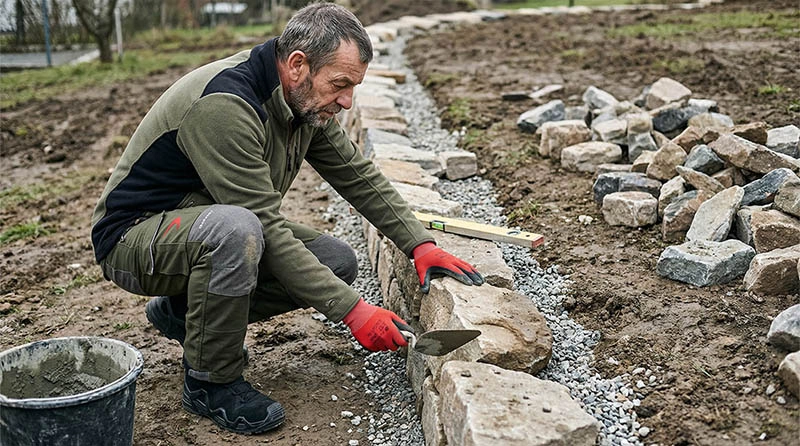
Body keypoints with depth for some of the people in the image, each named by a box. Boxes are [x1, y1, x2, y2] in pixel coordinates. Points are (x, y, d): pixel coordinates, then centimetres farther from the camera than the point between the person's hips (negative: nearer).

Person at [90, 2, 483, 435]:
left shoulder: (305, 99, -4)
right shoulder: (224, 105, -31)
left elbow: (358, 175, 5)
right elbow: (268, 228, -32)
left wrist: (420, 245, -4)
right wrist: (351, 310, -30)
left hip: (210, 230, 8)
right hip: (134, 236, -8)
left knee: (337, 261, -5)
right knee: (236, 229, -39)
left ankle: (185, 311, 8)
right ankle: (209, 381, -15)